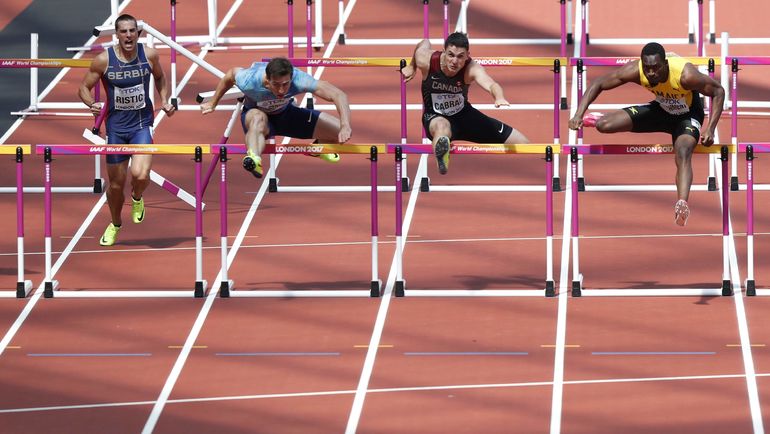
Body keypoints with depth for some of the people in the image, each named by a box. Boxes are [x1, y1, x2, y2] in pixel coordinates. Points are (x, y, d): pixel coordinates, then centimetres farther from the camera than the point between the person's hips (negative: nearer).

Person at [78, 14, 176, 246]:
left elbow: (160, 78, 14)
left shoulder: (149, 55, -8)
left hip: (142, 124, 0)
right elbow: (84, 88, -3)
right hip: (116, 126, 0)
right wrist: (92, 104, -23)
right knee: (116, 183, 10)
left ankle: (137, 198, 15)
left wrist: (165, 101, -2)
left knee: (140, 175, -23)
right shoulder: (103, 60, -12)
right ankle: (115, 224, 39)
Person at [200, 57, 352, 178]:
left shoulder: (299, 80, -39)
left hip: (287, 113, 3)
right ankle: (254, 160, -69)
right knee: (258, 118, -43)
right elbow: (231, 74, -11)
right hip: (255, 112, -3)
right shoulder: (248, 82, -36)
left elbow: (338, 95, -43)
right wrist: (213, 103, 4)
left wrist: (345, 126, -58)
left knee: (341, 132, -5)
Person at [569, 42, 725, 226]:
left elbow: (718, 91, -24)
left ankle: (682, 204, -49)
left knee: (683, 154, -34)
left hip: (687, 114, -4)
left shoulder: (685, 75, -38)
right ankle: (597, 119, 34)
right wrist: (579, 115, -27)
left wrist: (710, 129, -30)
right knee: (604, 125, -5)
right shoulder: (635, 71, -28)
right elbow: (598, 84, -16)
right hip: (660, 109, 4)